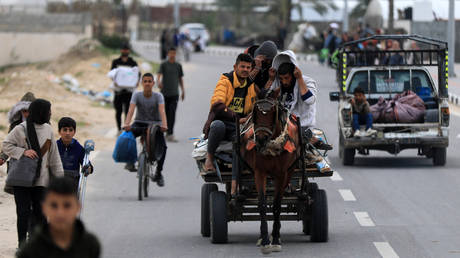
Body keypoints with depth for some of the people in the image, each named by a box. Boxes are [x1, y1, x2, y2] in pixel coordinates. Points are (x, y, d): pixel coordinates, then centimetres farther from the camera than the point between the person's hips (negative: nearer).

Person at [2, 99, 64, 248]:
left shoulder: (48, 129, 6)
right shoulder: (21, 129, -9)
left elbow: (53, 156, 12)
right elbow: (6, 145, -2)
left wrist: (59, 176, 10)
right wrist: (23, 151, -17)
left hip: (40, 179, 4)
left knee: (40, 212, 3)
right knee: (24, 212, -3)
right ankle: (22, 243, 7)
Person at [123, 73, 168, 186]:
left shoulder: (158, 96, -5)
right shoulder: (137, 95, -4)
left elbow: (162, 111, -21)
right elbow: (131, 110, -18)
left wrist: (164, 125, -40)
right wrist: (127, 124, -37)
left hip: (155, 125, -1)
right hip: (140, 123, 1)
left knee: (163, 146, -25)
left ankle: (158, 173, -8)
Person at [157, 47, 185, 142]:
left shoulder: (178, 66, 13)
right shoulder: (163, 65, 4)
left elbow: (180, 79, 20)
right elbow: (159, 75, -10)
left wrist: (183, 91, 17)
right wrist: (159, 82, -32)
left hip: (174, 93, 1)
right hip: (164, 92, -1)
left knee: (172, 114, -9)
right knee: (164, 113, 5)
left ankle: (170, 134, -14)